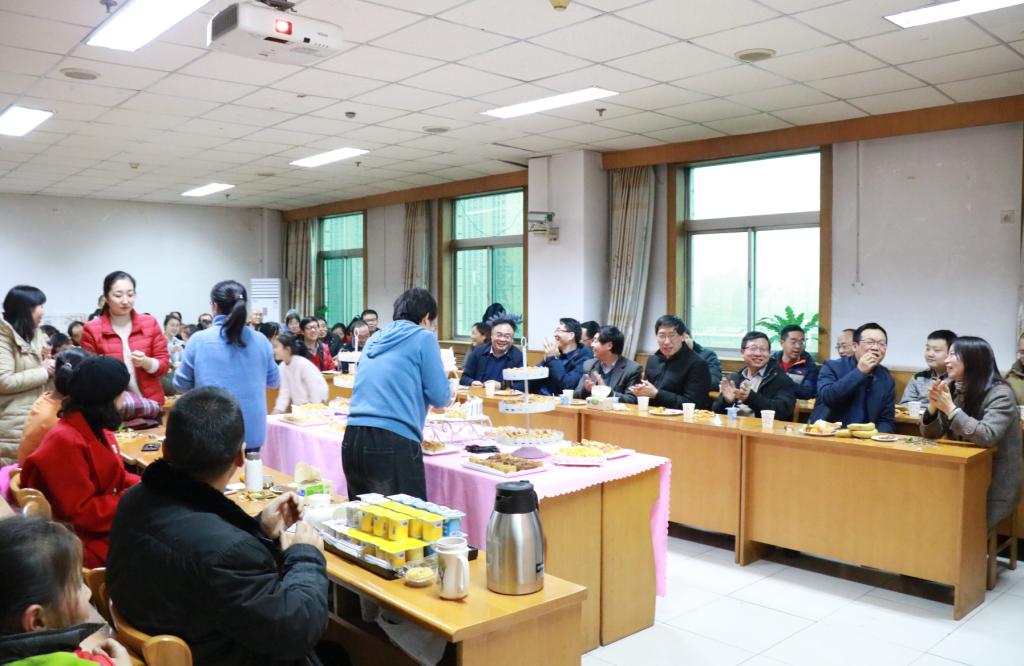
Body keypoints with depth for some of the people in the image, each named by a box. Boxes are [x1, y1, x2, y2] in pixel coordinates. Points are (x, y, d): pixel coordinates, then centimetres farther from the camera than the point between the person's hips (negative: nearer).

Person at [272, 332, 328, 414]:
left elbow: (315, 390, -20)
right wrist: (277, 411, -12)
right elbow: (285, 392, -1)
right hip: (299, 408, 7)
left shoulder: (303, 364, -23)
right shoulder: (282, 367, -3)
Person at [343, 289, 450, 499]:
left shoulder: (374, 340, 19)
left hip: (353, 440, 7)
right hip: (393, 442, -7)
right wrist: (447, 394, 21)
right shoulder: (423, 337, 2)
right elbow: (440, 397, -1)